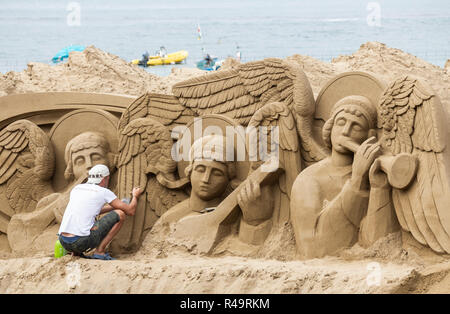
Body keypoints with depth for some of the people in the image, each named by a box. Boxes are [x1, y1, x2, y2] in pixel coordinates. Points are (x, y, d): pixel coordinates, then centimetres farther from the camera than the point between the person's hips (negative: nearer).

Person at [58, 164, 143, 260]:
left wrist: (114, 206, 44)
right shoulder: (104, 192, 3)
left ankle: (76, 253, 18)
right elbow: (130, 211, 10)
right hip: (82, 242, -6)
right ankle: (100, 251, 1)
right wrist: (135, 196, 31)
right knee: (120, 214, 6)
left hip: (63, 242, 6)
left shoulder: (76, 189, 21)